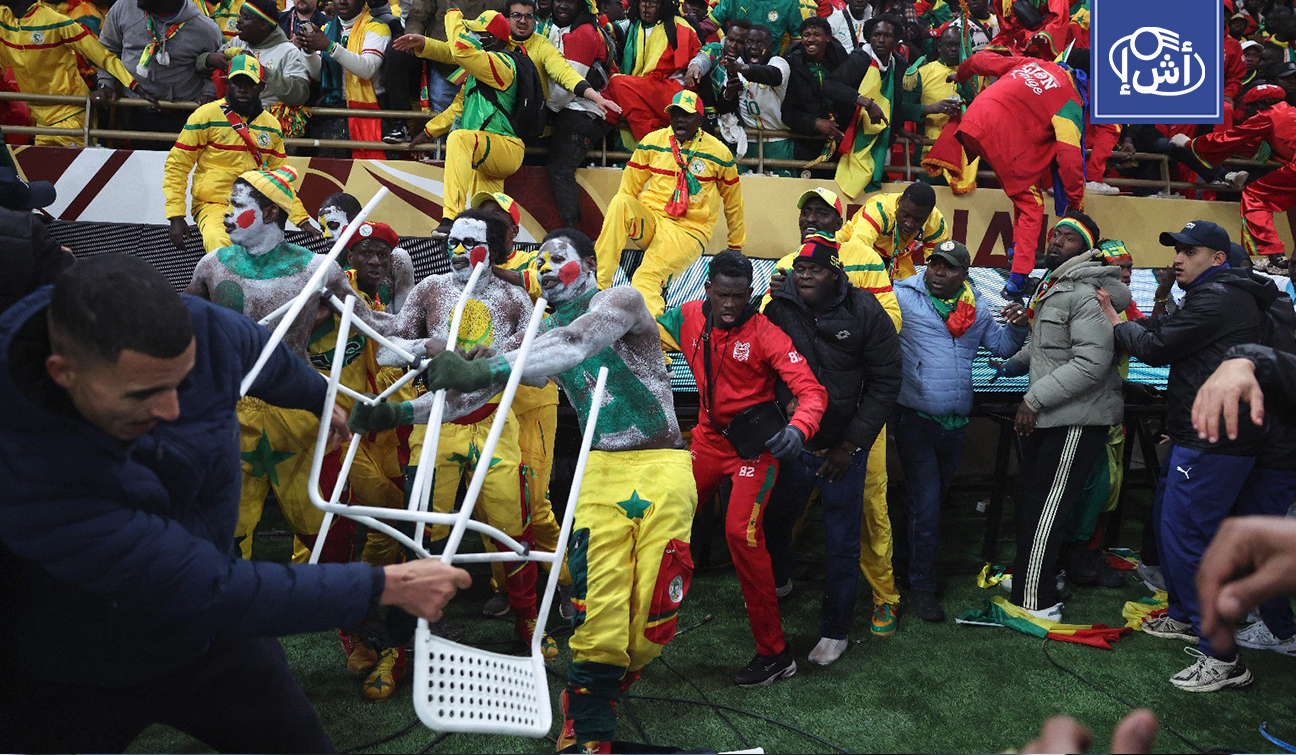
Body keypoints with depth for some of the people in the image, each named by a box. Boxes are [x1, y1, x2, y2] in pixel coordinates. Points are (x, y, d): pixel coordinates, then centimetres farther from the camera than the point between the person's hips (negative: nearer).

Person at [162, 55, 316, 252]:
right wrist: (176, 216, -7)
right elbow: (176, 166, 1)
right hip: (213, 205, -4)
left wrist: (302, 220, 15)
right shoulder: (206, 115, -1)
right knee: (220, 245, -36)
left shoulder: (271, 125, 12)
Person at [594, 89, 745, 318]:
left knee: (646, 280, -30)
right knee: (620, 202, -31)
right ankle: (597, 284, -35)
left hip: (688, 232, -3)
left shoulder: (719, 152, 3)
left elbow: (733, 202, 14)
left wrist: (736, 246, 21)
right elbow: (629, 187, 14)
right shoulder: (652, 142, 6)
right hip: (649, 220, 3)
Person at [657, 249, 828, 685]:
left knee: (741, 532, -17)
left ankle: (773, 653, -5)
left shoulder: (765, 334, -20)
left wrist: (797, 429, -44)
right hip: (709, 435, 6)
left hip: (756, 444, -6)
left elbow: (812, 390, -24)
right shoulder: (689, 318, -6)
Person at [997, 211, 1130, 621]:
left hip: (1079, 418, -10)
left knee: (1043, 510, -8)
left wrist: (1035, 398, -23)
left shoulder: (1087, 294, -17)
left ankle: (1035, 603, 0)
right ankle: (1035, 574, 36)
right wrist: (1019, 361, 13)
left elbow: (1092, 362, -26)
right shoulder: (1053, 286, 15)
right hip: (1048, 417, 10)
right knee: (1027, 496, 19)